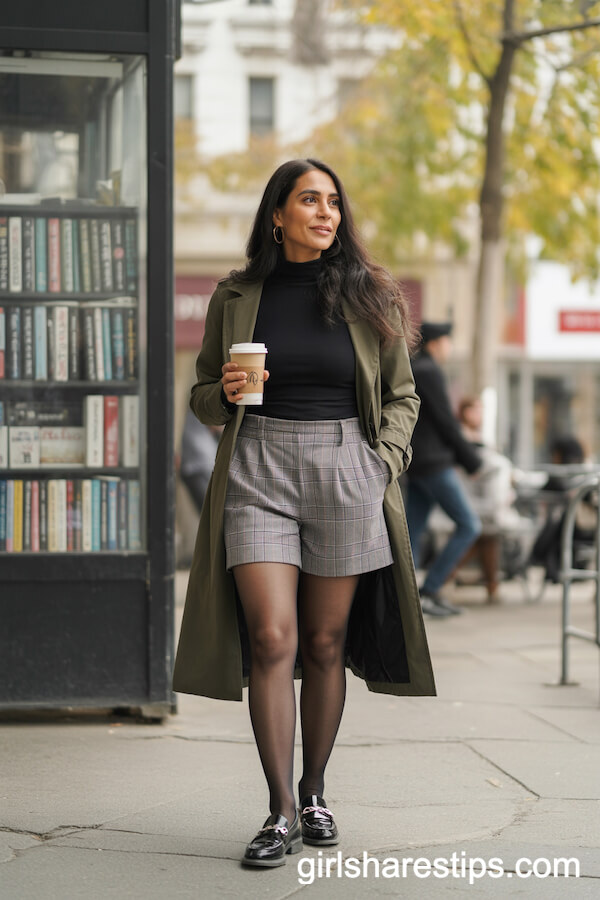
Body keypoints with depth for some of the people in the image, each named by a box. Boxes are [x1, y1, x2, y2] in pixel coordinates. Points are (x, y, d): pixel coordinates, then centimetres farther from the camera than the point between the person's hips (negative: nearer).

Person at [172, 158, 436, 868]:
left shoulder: (368, 296, 7)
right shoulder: (235, 298, 8)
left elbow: (401, 395, 14)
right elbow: (202, 396, 17)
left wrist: (384, 461, -1)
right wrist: (225, 392, -5)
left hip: (346, 469, 0)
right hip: (257, 468, 0)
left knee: (325, 643, 4)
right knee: (271, 638, -11)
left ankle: (314, 794, 20)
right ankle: (281, 813, -7)